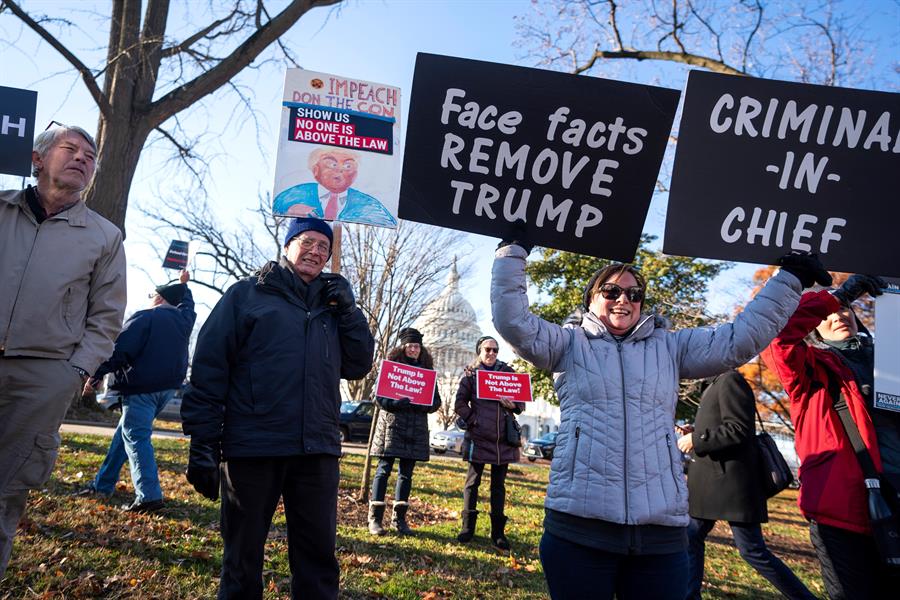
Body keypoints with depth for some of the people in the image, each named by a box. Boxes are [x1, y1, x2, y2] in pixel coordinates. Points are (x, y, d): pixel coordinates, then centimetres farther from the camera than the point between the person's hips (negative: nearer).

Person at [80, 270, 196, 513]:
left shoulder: (144, 317, -8)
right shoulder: (183, 318, 12)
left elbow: (119, 350, -13)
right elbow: (187, 303, 37)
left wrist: (96, 376, -7)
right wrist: (183, 284, 53)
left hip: (142, 387, -8)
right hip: (168, 387, 8)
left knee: (136, 437, -8)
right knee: (125, 432, 19)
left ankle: (148, 495, -16)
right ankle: (103, 483, 26)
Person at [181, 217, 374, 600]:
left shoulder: (331, 305, 15)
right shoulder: (246, 294, 3)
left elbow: (358, 366, 10)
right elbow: (208, 368, -3)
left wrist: (348, 309, 0)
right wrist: (202, 443, -9)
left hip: (317, 450, 3)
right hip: (251, 446, -3)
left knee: (318, 553, 10)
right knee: (243, 555, 12)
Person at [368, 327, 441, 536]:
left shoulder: (427, 371, 10)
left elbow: (436, 401, 10)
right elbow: (378, 396, -3)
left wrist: (423, 405, -12)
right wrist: (396, 403, -21)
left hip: (415, 428, 4)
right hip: (392, 425, -4)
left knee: (406, 472, 8)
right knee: (384, 469, -3)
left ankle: (399, 518, 17)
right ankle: (374, 518, 3)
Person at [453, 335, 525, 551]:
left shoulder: (508, 373, 10)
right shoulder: (471, 374, 3)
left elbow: (521, 402, 12)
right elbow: (460, 403, 1)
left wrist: (513, 405, -9)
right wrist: (473, 420, -10)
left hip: (503, 439, 2)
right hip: (478, 437, -2)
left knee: (499, 486, 8)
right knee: (472, 482, 4)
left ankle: (498, 532, 14)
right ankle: (468, 528, 14)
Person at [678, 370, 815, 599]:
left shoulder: (730, 380, -13)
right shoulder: (714, 385, 16)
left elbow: (738, 430, -21)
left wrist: (695, 440, -16)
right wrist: (693, 433, 8)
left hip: (732, 483, -10)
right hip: (709, 483, 10)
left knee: (753, 551, -1)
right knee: (691, 537, 11)